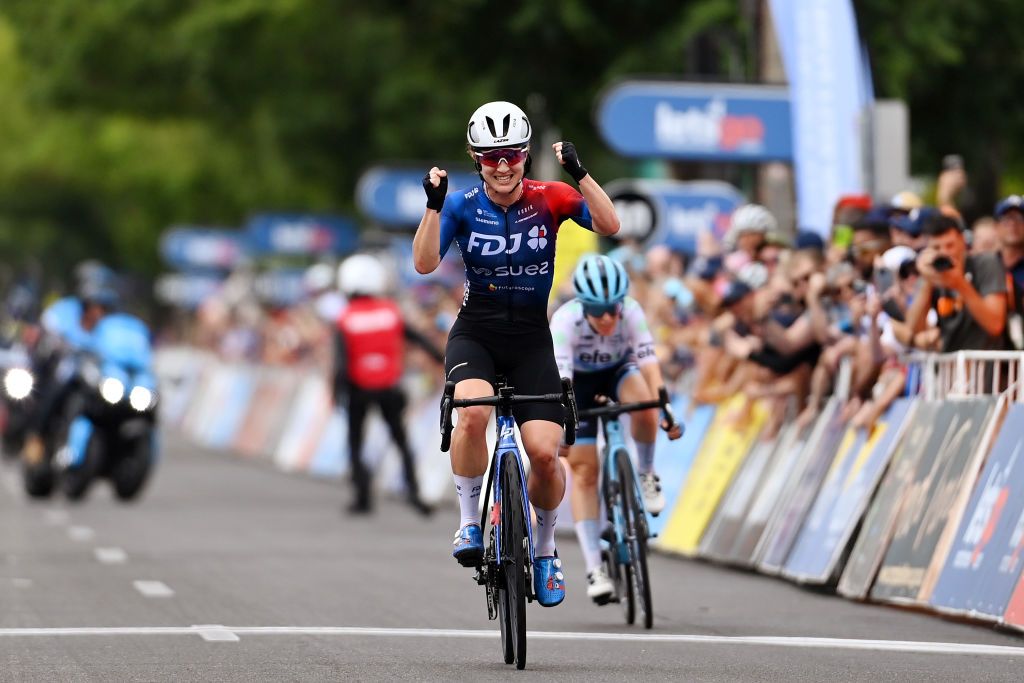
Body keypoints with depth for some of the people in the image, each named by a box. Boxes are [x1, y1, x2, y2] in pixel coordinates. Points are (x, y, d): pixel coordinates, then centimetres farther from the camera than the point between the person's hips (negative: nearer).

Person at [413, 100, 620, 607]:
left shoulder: (548, 199, -3)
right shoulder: (463, 205, -4)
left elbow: (609, 226, -17)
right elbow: (424, 263, -15)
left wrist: (578, 173, -28)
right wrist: (433, 204, -27)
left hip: (531, 341, 1)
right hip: (475, 336, -1)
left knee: (545, 454, -14)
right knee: (473, 412, -34)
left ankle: (544, 546, 14)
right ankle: (470, 522, -14)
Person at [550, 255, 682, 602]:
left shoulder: (631, 313, -31)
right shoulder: (565, 320, -35)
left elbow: (649, 365, -38)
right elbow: (560, 378, -43)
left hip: (618, 371, 1)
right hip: (580, 381, -1)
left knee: (643, 403, -34)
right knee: (583, 470, -12)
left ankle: (645, 475, -7)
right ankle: (594, 568, -12)